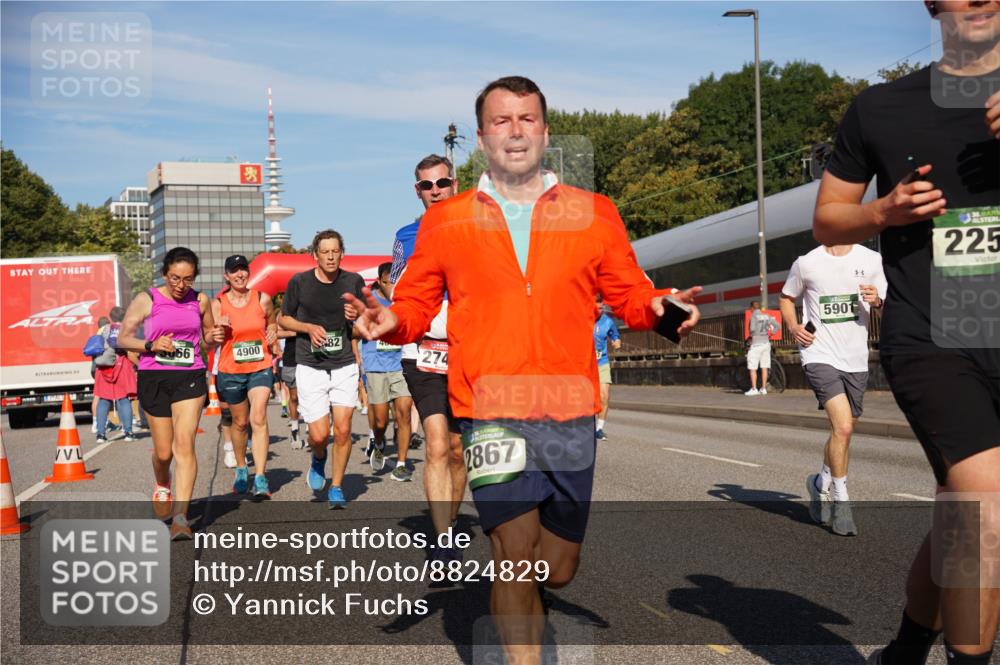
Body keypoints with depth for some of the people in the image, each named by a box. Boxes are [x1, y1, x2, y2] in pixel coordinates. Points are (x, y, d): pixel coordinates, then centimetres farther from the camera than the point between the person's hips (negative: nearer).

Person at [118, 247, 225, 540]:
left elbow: (207, 343, 19)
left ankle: (180, 516, -19)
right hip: (154, 378, 0)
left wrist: (213, 339, -5)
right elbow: (122, 339, 3)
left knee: (184, 443, -15)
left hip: (191, 377, 1)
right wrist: (151, 345, -15)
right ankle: (162, 485, 42)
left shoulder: (200, 301, 6)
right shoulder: (147, 300, -1)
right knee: (163, 452, 6)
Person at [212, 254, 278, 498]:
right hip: (230, 371, 1)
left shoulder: (263, 299, 0)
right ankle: (241, 469, 37)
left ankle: (260, 478, -18)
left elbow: (271, 323, 20)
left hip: (261, 369, -1)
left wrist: (272, 332, -1)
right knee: (240, 422, 14)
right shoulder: (217, 304, -3)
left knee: (258, 419, -17)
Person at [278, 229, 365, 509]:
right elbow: (283, 318, 9)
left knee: (343, 430, -5)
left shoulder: (354, 281, 3)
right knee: (319, 435, -7)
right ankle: (319, 460, 30)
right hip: (310, 367, -1)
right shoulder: (299, 282, -2)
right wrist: (309, 328, -9)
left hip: (344, 365, 1)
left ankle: (336, 488, 13)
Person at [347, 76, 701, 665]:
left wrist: (661, 307, -10)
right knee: (517, 554, -11)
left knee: (558, 569, 11)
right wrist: (391, 321, -12)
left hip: (571, 413, 2)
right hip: (491, 412, -2)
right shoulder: (445, 221, 7)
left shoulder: (595, 214, 9)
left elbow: (631, 297, 12)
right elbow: (416, 304, 9)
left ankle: (516, 611, 44)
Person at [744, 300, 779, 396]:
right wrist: (770, 334, 16)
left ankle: (753, 389, -6)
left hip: (756, 344, -6)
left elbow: (752, 329, -22)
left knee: (752, 368, -2)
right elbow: (777, 326, 8)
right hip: (766, 343, 6)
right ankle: (763, 388, 10)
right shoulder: (766, 316, 8)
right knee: (764, 367, 9)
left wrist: (750, 336, -2)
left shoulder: (754, 316, -10)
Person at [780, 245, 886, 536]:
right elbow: (786, 297, 15)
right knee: (843, 426, -19)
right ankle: (841, 501, -5)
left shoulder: (871, 260, 5)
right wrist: (794, 327, -4)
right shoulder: (806, 263, 0)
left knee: (842, 430, 13)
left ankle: (820, 483, 39)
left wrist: (877, 301, -12)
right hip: (820, 356, -4)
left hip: (856, 360, 4)